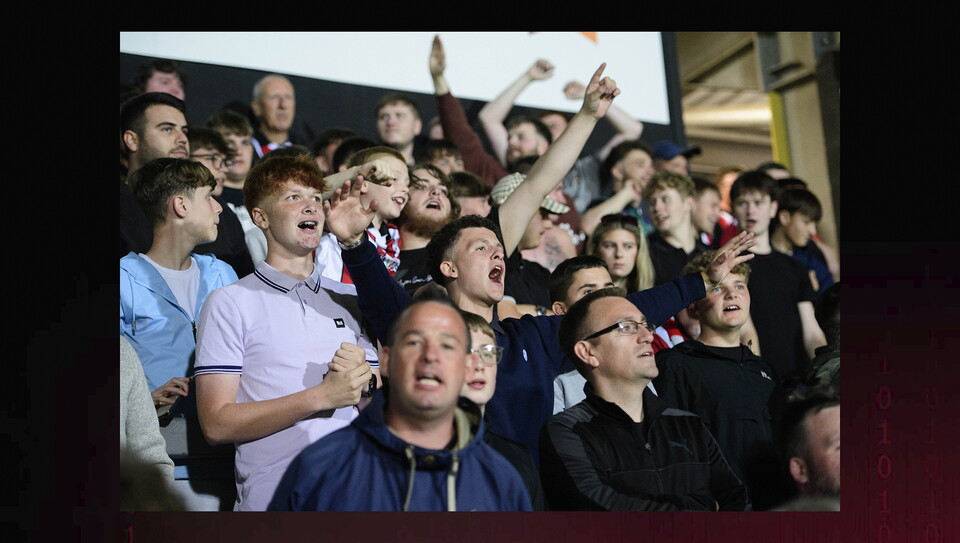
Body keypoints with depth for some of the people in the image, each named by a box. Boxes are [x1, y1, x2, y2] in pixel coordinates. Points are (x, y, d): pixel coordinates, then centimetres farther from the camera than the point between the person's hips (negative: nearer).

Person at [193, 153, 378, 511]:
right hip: (273, 499, -3)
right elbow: (216, 424, -6)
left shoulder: (350, 299, 18)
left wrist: (363, 382, -4)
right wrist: (320, 396, -11)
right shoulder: (230, 303, 3)